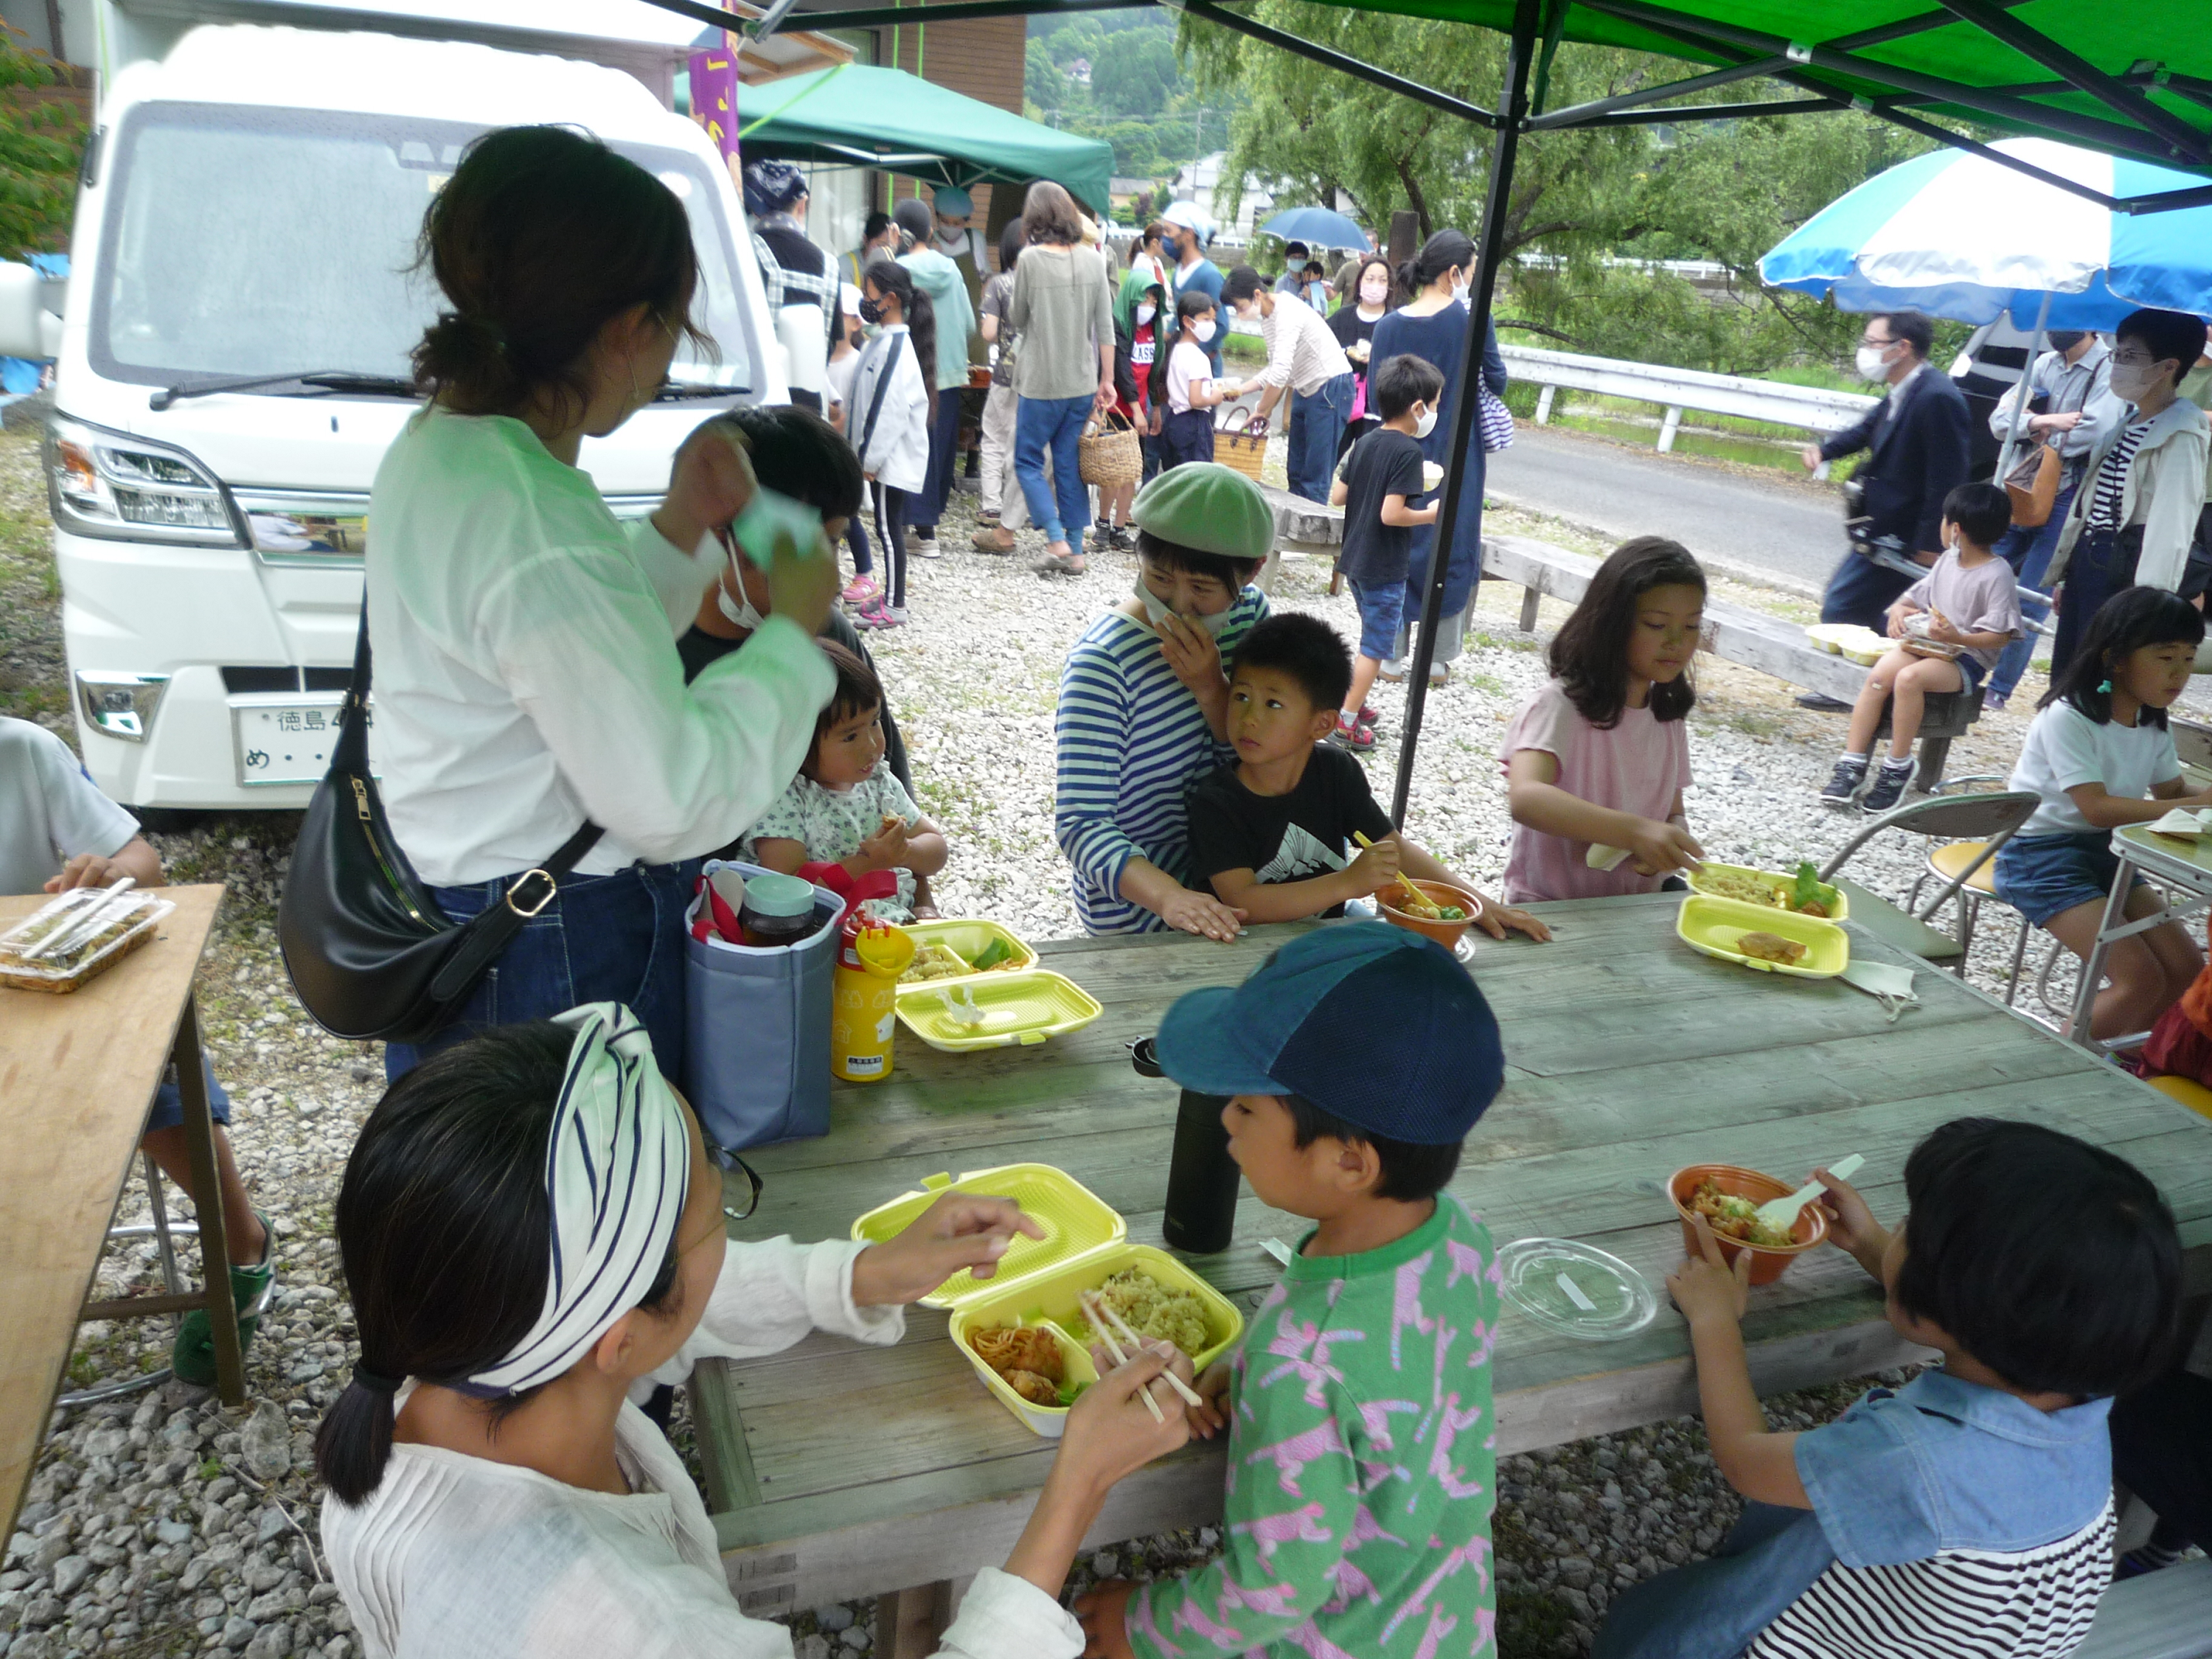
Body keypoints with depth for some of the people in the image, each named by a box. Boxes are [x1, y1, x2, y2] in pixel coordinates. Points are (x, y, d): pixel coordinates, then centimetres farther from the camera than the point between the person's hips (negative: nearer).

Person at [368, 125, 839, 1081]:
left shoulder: (438, 446, 4)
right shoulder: (535, 530, -28)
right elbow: (672, 803, -24)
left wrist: (677, 530, 5)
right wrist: (791, 630, -14)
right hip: (555, 963, -10)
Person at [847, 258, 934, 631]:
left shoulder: (896, 347, -18)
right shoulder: (884, 341, 13)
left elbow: (891, 408, -22)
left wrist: (870, 459, -19)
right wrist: (865, 453, 17)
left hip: (894, 457, -9)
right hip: (884, 455, 9)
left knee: (888, 528, -3)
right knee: (888, 527, 14)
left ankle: (894, 607, 4)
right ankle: (893, 596, 23)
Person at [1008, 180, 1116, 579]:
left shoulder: (1031, 258, -11)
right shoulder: (1093, 260, 1)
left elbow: (1016, 320, -2)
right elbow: (1106, 328, 2)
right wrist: (1107, 380, 8)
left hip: (1041, 382, -4)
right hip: (1083, 381, 5)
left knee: (1028, 461, 8)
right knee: (1069, 464, 13)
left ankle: (1057, 541, -5)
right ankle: (1075, 550, 13)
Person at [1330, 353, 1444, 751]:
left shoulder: (1366, 442, 5)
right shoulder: (1409, 452, -19)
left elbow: (1336, 497, 6)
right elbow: (1391, 514, -24)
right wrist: (1431, 514, -9)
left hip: (1355, 558, 8)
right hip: (1384, 568, -8)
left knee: (1373, 639, 23)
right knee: (1376, 646, 3)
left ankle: (1353, 701, 31)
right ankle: (1348, 722, 6)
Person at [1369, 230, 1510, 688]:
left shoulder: (1389, 326, -3)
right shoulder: (1471, 319, -11)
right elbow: (1497, 382, -4)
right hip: (1455, 457, -2)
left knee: (1397, 551, 13)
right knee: (1451, 551, 11)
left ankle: (1393, 657, 17)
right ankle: (1439, 659, 16)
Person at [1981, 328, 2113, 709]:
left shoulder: (2109, 370, -9)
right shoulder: (2046, 364, 11)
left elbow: (2096, 431, -23)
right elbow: (2000, 420, 3)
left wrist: (2047, 438, -7)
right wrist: (2037, 422, -15)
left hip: (2065, 502, -7)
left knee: (2030, 605, -3)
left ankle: (1999, 690, 5)